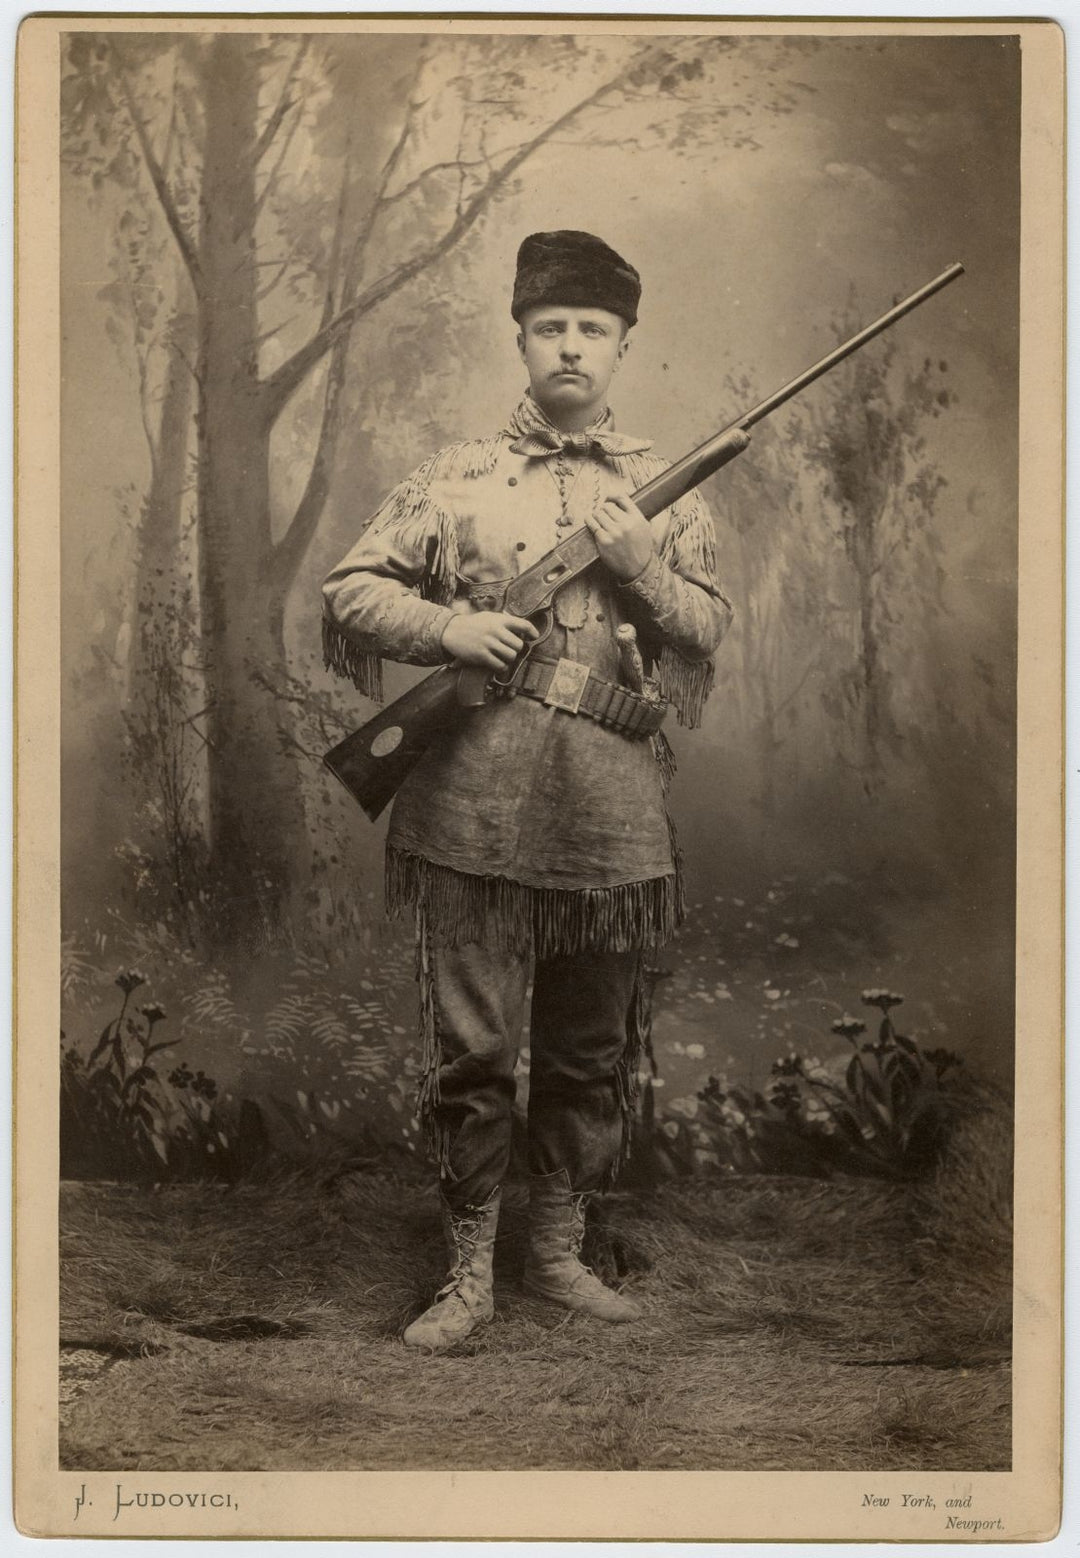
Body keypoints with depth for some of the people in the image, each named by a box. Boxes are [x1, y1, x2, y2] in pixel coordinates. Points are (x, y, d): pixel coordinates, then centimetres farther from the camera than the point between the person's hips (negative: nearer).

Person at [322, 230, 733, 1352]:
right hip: (476, 807, -2)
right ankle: (469, 1270, 16)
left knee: (594, 1050, 12)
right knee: (468, 1049, 2)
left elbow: (712, 629, 8)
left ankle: (559, 1250, 28)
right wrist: (448, 628, -10)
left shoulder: (663, 488, 11)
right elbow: (351, 588, 6)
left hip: (614, 815, 2)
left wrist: (638, 560, -9)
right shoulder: (458, 475, 7)